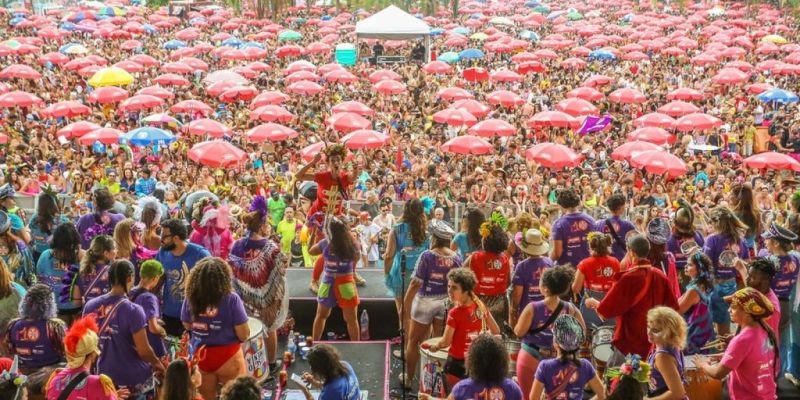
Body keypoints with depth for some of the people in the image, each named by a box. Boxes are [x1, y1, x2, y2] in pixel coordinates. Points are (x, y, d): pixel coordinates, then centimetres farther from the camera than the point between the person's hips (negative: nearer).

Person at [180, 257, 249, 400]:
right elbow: (244, 335, -14)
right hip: (228, 357, -3)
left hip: (200, 357, 3)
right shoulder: (231, 299, -18)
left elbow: (187, 326, 8)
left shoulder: (190, 298, -8)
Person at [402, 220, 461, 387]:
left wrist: (406, 302, -5)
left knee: (413, 341, 12)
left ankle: (408, 378, 21)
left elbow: (416, 282, -15)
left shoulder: (427, 256, -17)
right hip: (446, 302, 3)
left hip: (425, 301, -3)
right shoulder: (456, 257, -6)